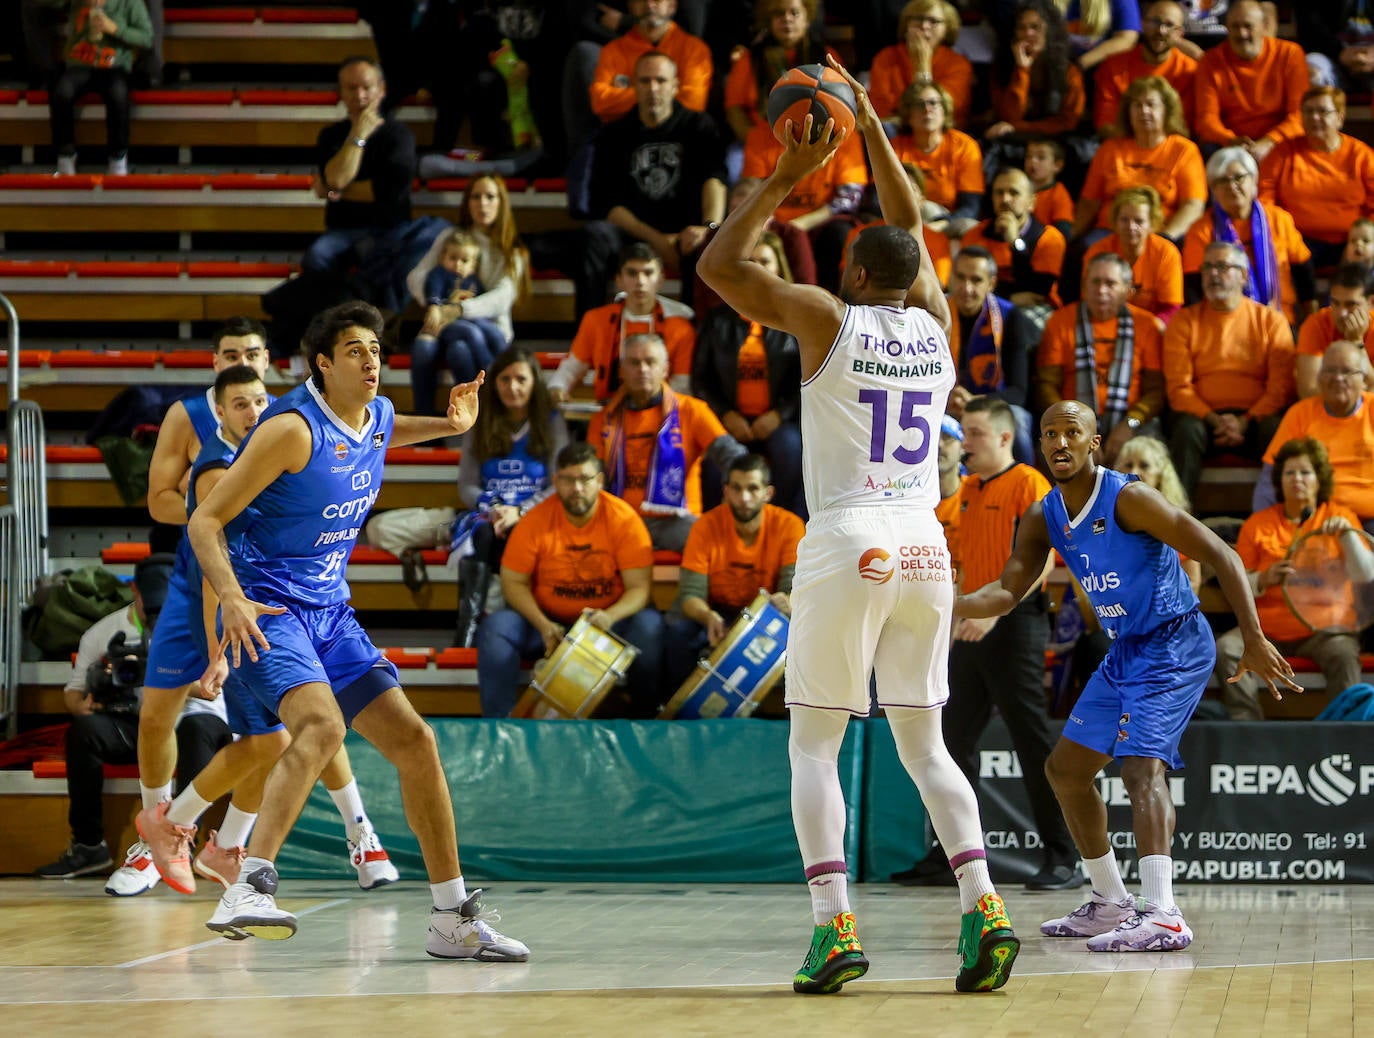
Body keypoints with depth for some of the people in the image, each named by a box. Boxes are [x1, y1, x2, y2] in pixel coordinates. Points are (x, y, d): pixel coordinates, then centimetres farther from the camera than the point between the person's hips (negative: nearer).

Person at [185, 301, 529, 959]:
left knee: (413, 742, 4)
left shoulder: (379, 417, 6)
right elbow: (206, 520, -17)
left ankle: (454, 919, 14)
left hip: (330, 614, 8)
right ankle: (247, 891, -39)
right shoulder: (294, 429, -17)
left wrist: (448, 425, 24)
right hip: (267, 609, -8)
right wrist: (232, 596, -32)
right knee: (322, 725, -33)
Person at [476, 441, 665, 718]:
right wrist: (542, 625, -22)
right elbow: (513, 583, -5)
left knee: (650, 628, -30)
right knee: (495, 629, -26)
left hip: (609, 619, -1)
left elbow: (639, 588, -14)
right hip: (548, 620, 1)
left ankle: (643, 717, -13)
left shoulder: (624, 519, -12)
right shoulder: (536, 521, -10)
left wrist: (610, 616, -35)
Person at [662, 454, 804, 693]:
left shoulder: (789, 526, -14)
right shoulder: (706, 527, -15)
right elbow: (690, 594, -19)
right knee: (678, 631, -30)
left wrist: (787, 603, -46)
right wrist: (708, 617, -43)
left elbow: (796, 587, -20)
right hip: (716, 613, 0)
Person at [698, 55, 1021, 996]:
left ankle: (835, 927, -11)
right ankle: (984, 907, -6)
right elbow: (912, 229, 27)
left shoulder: (828, 319, -3)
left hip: (847, 547, -4)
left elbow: (718, 265, 1)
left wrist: (785, 179, 3)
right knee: (924, 742, 11)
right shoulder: (936, 325, 10)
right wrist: (872, 134, 27)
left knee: (814, 744, 3)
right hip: (925, 548, 5)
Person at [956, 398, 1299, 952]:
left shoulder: (1128, 499, -20)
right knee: (1066, 768, 14)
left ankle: (1163, 916, -38)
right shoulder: (1043, 520, 3)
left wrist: (1255, 641, -28)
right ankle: (1111, 904, 25)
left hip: (1173, 646, -9)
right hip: (1124, 651, 9)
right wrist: (944, 606, -18)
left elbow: (1221, 555, -21)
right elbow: (1007, 591, 2)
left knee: (1142, 765, -26)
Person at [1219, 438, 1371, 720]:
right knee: (1225, 648, -26)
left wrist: (1347, 534, -16)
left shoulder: (1340, 517, 9)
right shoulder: (1257, 524, 11)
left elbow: (1367, 574, -2)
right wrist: (1264, 580, -13)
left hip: (1323, 626, -2)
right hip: (1267, 628, 2)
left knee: (1343, 652, -35)